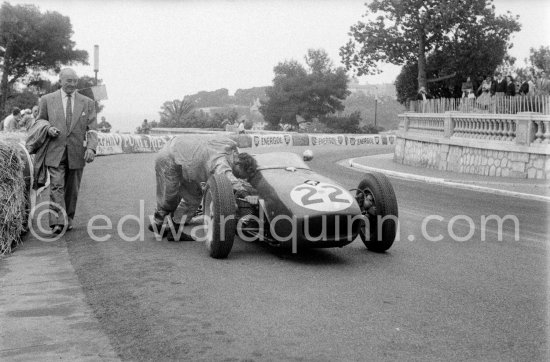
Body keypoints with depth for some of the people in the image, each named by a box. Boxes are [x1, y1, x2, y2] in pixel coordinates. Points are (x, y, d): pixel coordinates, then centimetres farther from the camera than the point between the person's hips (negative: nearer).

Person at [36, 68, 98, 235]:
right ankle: (57, 223, -19)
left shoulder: (87, 103, 8)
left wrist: (91, 147, -15)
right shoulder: (47, 100, 7)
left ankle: (68, 220, 22)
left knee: (72, 190, 8)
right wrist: (48, 129, -7)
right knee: (56, 187, -12)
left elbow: (92, 129, 1)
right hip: (55, 152, -1)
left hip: (77, 153, 1)